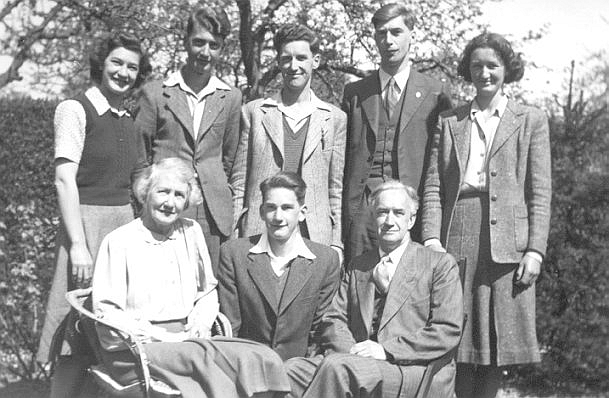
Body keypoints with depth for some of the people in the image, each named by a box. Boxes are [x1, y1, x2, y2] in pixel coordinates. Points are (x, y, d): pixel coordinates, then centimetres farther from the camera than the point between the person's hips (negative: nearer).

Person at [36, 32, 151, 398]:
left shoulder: (129, 120, 14)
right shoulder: (75, 110, -6)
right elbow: (64, 180, -13)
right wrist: (78, 244, -20)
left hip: (126, 222, 7)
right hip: (88, 220, -6)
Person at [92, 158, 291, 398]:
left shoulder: (191, 232, 16)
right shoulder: (119, 241, -1)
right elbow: (106, 315, -6)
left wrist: (201, 322, 1)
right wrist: (166, 338, -13)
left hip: (189, 340, 5)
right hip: (137, 349, -5)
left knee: (264, 359, -22)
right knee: (202, 358, -36)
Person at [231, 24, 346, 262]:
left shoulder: (335, 119, 9)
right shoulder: (253, 112, 8)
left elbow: (337, 191, 9)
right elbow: (238, 185, 8)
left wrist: (337, 243, 3)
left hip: (315, 239, 0)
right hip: (258, 236, 0)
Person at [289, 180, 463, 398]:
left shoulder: (441, 264, 6)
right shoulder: (357, 267, 21)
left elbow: (449, 331, -4)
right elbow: (334, 320, 14)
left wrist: (386, 349, -13)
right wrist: (352, 353, -9)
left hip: (414, 371, -4)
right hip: (362, 364, 4)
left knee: (337, 366, -32)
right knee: (293, 369, -25)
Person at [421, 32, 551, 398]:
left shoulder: (531, 121, 11)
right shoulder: (449, 122, 15)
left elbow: (541, 192, 4)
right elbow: (433, 186, 7)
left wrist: (535, 250, -6)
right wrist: (432, 238, -6)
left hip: (506, 241, -1)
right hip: (456, 238, 1)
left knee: (498, 336, 1)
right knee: (456, 337, 3)